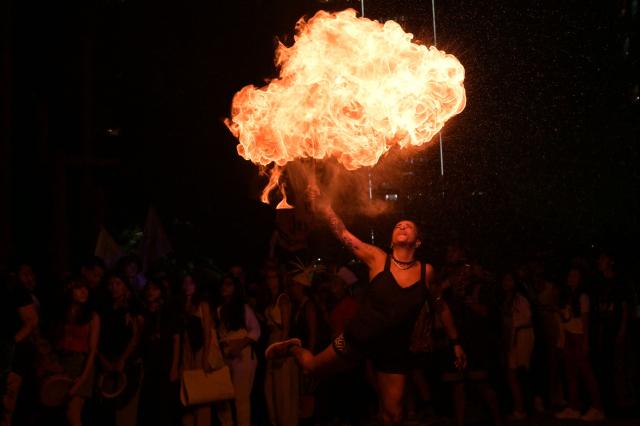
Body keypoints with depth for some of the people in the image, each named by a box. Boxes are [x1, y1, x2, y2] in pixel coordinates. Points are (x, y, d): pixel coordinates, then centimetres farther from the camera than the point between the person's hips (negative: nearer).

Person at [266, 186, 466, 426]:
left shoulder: (426, 272, -6)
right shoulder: (377, 259, -12)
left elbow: (441, 307, 7)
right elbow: (342, 232, -18)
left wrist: (455, 342, 12)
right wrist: (321, 205, -27)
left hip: (395, 351, 2)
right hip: (358, 340, -1)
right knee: (311, 368, 15)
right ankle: (294, 348, 49)